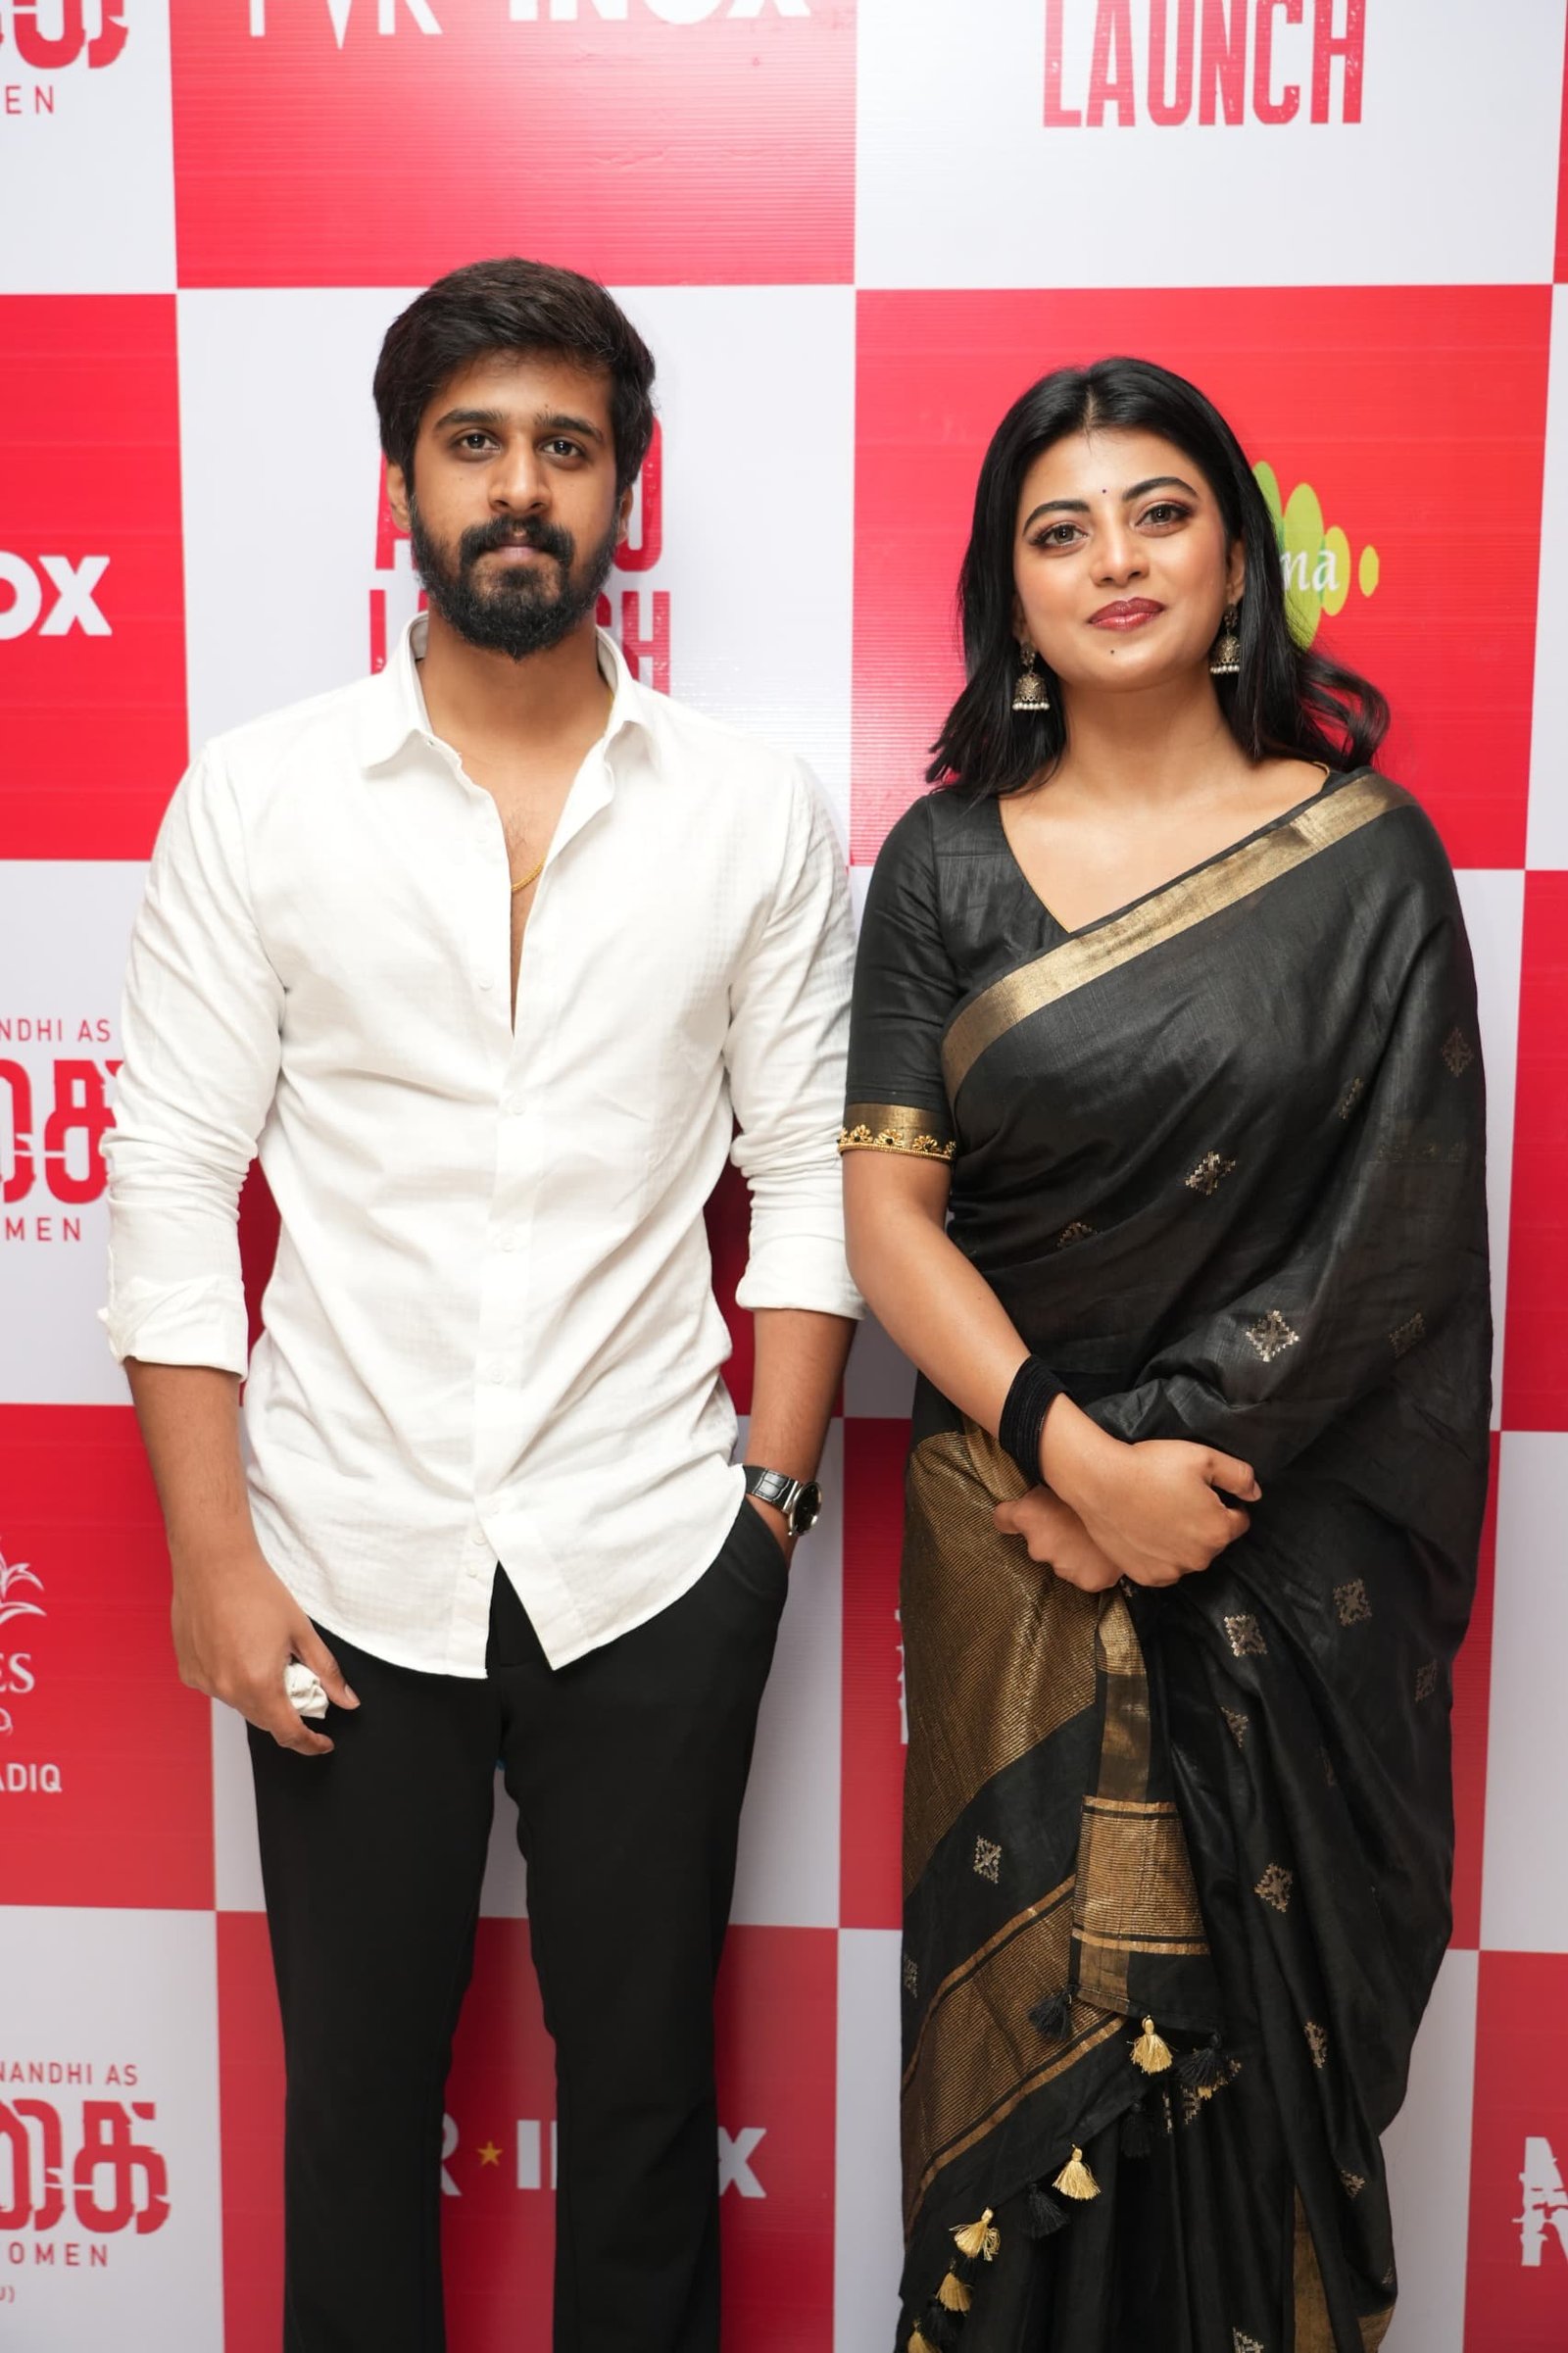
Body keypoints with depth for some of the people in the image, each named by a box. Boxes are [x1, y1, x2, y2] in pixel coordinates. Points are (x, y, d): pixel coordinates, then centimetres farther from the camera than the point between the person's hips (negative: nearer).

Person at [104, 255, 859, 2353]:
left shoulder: (756, 810, 0)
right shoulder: (255, 798, -1)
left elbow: (808, 1176, 2)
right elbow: (175, 1184, -2)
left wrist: (773, 1495, -4)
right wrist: (213, 1555, -5)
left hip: (654, 1558, 0)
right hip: (351, 1552, 1)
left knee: (643, 2082, 16)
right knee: (358, 2083, 17)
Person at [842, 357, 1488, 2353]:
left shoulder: (1366, 859, -1)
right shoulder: (946, 863, 1)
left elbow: (1391, 1231, -7)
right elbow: (885, 1208, -4)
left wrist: (1168, 1454, -12)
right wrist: (1072, 1452, -15)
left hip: (1293, 1541, 0)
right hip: (1017, 1515, 1)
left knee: (1263, 2009, 10)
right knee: (1045, 1994, 10)